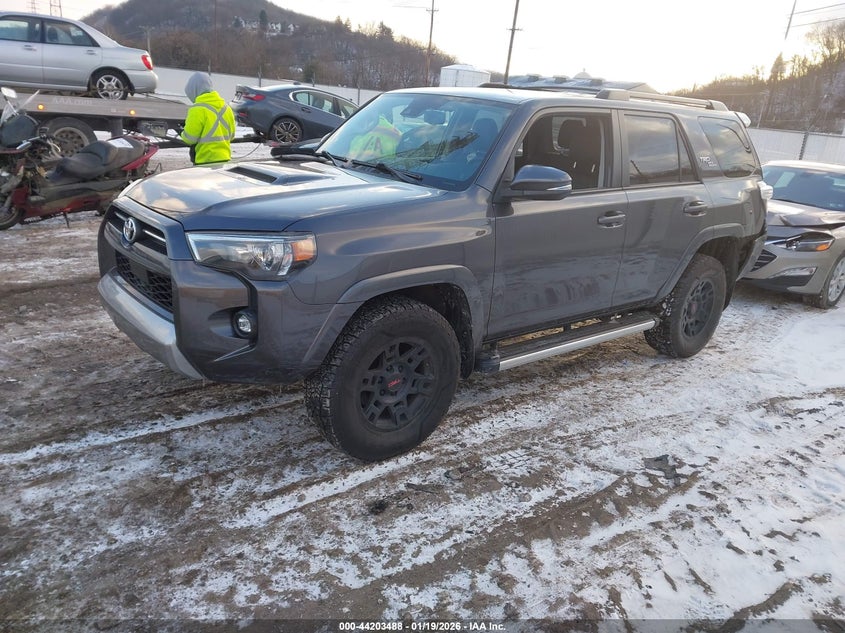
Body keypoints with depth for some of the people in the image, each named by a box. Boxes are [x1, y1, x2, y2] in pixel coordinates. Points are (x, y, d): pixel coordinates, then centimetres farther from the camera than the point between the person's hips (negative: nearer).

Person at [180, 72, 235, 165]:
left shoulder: (198, 109, -14)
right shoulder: (226, 106, 7)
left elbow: (189, 138, -14)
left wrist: (182, 134, 7)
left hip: (205, 161, -7)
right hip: (224, 159, 7)